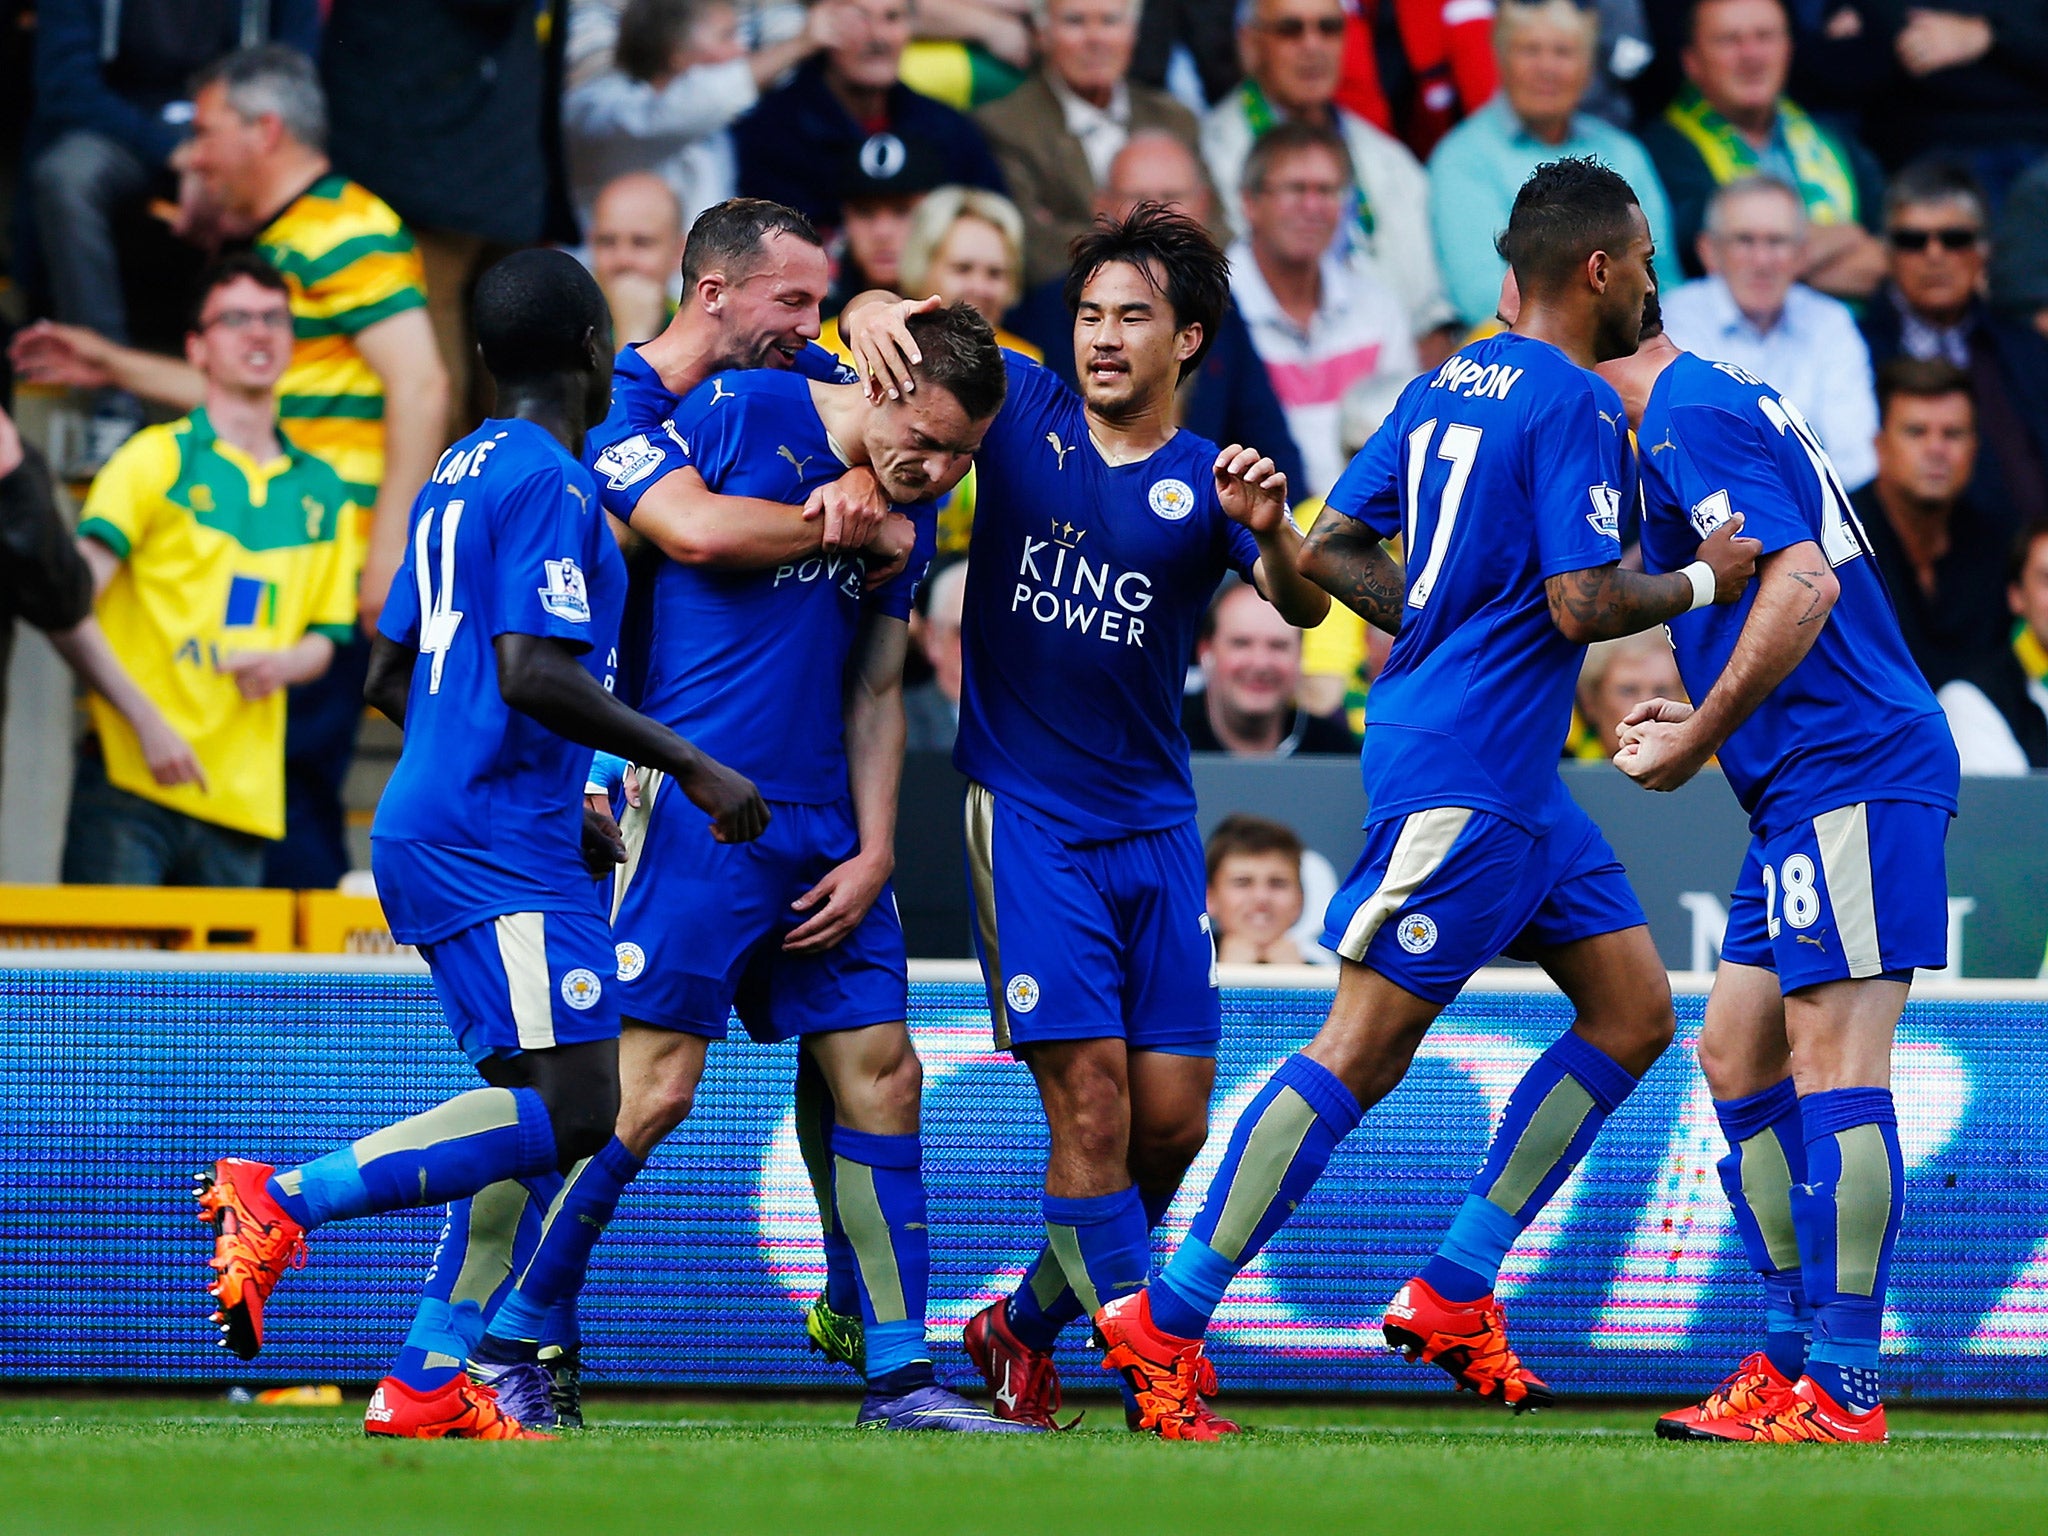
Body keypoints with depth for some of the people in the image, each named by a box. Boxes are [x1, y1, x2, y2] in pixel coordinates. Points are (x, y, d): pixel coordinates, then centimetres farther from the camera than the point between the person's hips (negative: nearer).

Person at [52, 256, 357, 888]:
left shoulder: (321, 492, 15)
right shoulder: (156, 461, 2)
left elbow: (323, 638, 23)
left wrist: (283, 664, -2)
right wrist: (147, 722, -15)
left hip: (245, 804, 4)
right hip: (131, 785, -4)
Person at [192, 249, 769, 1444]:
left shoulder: (462, 475, 19)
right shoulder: (550, 483, -10)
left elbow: (395, 676, 24)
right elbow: (532, 671, -21)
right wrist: (689, 765, -15)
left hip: (431, 833, 10)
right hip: (499, 850, -10)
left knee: (537, 1112, 8)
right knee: (570, 1111, -16)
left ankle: (429, 1389, 2)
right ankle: (285, 1200, -19)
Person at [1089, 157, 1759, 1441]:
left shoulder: (1450, 382, 13)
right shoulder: (1573, 407, -13)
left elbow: (1326, 550, 15)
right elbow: (1582, 607, -20)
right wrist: (1704, 582, -5)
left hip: (1518, 777, 10)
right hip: (1466, 773, -10)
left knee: (1634, 1012, 11)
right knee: (1365, 1048, -9)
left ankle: (1453, 1297, 13)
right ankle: (1163, 1325, -7)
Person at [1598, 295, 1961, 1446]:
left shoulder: (1693, 421, -11)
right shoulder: (1721, 405, 20)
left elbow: (1803, 585, -22)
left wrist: (1700, 741, -14)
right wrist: (1707, 718, 18)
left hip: (1848, 777, -11)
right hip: (1812, 789, 11)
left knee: (1834, 1062, -12)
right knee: (1737, 1055, 12)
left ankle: (1843, 1391, -14)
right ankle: (1792, 1357, 14)